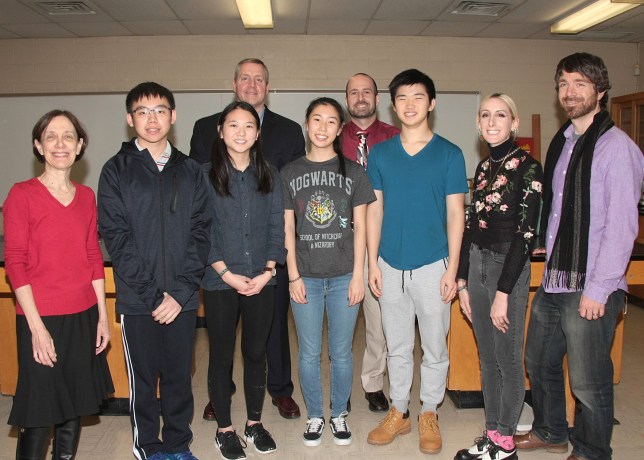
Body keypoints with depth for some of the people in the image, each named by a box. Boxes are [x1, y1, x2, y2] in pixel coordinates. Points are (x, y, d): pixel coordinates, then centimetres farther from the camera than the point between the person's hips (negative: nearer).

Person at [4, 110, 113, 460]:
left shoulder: (86, 196, 8)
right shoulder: (22, 194, -7)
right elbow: (14, 263, -9)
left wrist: (102, 316, 8)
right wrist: (36, 326, -14)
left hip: (84, 317, 5)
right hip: (42, 319, -5)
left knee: (75, 408, 13)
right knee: (39, 415, 3)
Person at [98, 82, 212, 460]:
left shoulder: (190, 171, 7)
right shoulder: (116, 171, 1)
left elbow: (201, 232, 1)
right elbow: (116, 237, -7)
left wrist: (181, 291, -9)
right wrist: (153, 294, -13)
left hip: (183, 298, 2)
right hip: (137, 301, -1)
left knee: (179, 377, 11)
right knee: (142, 380, 9)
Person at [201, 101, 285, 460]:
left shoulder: (269, 175, 5)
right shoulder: (206, 176, -3)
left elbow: (278, 227, 3)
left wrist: (268, 270, -8)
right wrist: (227, 273, -12)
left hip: (262, 281, 2)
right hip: (220, 282, -2)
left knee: (256, 352, 12)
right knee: (221, 356, 8)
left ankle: (255, 422, 29)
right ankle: (225, 428, 24)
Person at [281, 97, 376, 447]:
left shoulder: (353, 172, 3)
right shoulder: (290, 173, 4)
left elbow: (360, 227, 2)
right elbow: (287, 229, 4)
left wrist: (358, 275, -4)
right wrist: (293, 276, -2)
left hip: (343, 276, 0)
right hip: (305, 276, 1)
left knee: (342, 352, 8)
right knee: (309, 353, 8)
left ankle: (339, 414, 27)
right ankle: (314, 416, 26)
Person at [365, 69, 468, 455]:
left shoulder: (449, 154, -2)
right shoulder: (380, 154, 4)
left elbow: (455, 214, -2)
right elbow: (375, 210, 6)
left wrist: (452, 269, -7)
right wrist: (373, 263, 1)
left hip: (433, 265, -2)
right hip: (391, 266, 2)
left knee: (435, 347, 8)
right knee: (397, 347, 13)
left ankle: (430, 414, 26)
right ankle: (399, 412, 29)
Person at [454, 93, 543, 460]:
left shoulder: (527, 167, -11)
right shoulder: (484, 167, 11)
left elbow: (526, 233, -16)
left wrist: (503, 292, -17)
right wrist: (463, 281, 11)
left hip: (509, 267, -7)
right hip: (477, 264, 7)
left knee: (508, 359, 5)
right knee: (487, 357, 15)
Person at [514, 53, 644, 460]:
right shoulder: (561, 143, 13)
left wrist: (598, 289, -18)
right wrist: (545, 246, 12)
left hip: (589, 289, -8)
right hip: (553, 282, 8)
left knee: (588, 382, 5)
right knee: (540, 363, 21)